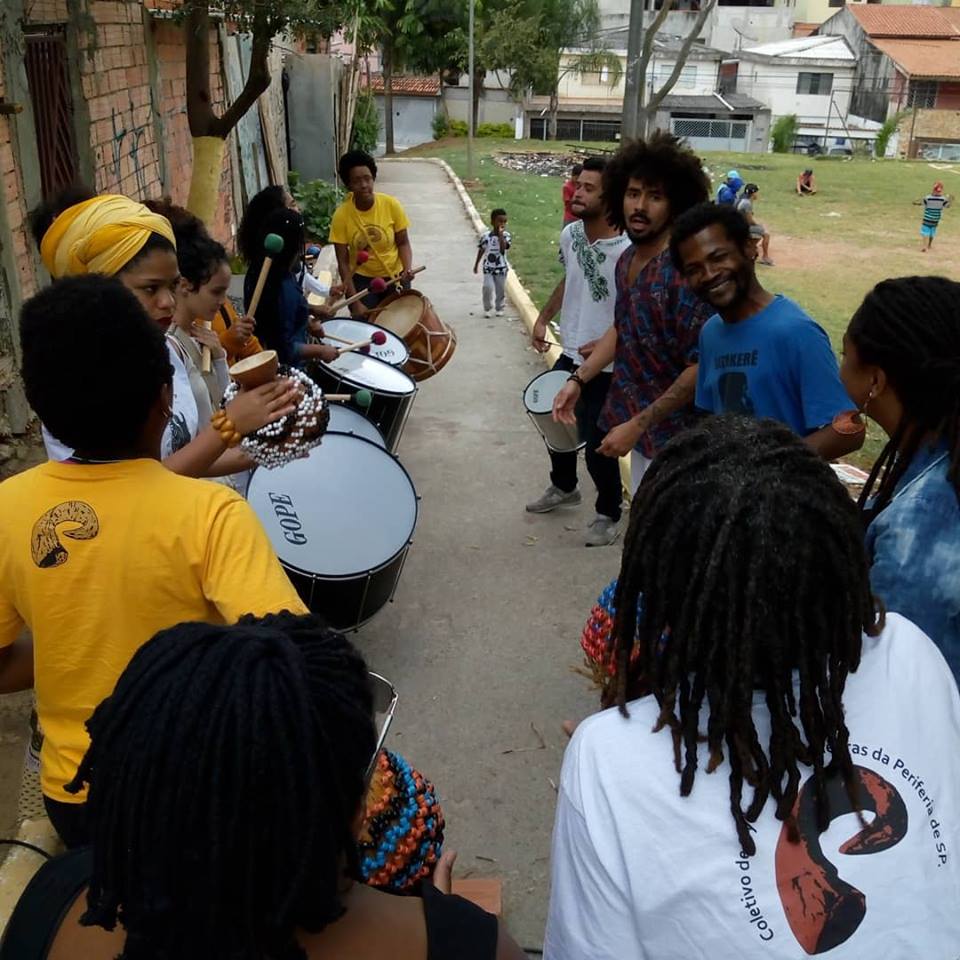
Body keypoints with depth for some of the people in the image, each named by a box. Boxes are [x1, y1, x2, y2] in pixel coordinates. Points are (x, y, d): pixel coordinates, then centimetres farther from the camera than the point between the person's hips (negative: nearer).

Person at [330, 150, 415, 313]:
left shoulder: (391, 204, -15)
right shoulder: (341, 215, -16)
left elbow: (403, 243, -3)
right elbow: (343, 262, -12)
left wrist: (408, 268, -23)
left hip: (395, 276, 1)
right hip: (362, 279, -1)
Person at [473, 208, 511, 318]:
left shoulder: (506, 235, -8)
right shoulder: (486, 236, -7)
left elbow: (503, 249, -24)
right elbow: (481, 250, 6)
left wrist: (500, 235, -26)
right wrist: (476, 264, 10)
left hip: (501, 268, 1)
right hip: (488, 267, -1)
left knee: (501, 289, 9)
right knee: (488, 287, -12)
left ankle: (499, 308, 27)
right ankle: (487, 308, 6)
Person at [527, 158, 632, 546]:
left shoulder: (626, 252, -25)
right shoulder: (570, 235, -3)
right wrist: (543, 318, 11)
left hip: (606, 367, -7)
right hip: (569, 355, 8)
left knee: (597, 445, 1)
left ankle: (609, 514, 25)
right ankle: (563, 486, 49)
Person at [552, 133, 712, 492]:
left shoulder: (683, 273, -24)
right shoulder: (627, 260, 3)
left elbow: (701, 368, -24)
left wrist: (637, 425, -23)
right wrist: (578, 379, 10)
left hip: (673, 436, -8)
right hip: (638, 420, 8)